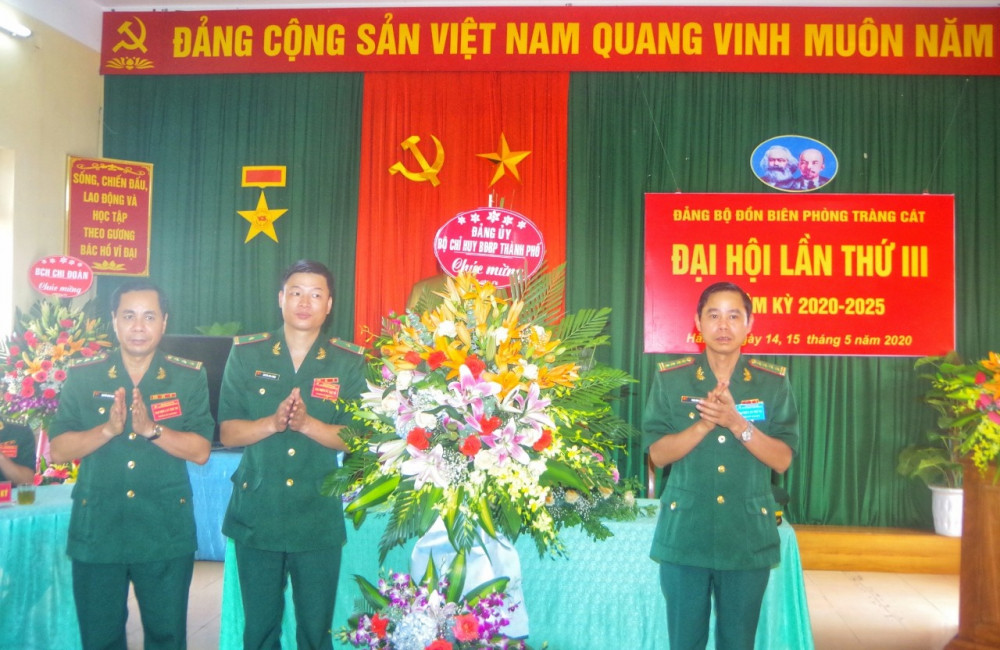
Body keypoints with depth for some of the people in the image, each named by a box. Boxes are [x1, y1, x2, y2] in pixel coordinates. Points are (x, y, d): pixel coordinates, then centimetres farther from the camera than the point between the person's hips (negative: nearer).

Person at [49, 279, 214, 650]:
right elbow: (57, 451, -2)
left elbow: (201, 451, -7)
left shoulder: (189, 378, 0)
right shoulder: (82, 378, 2)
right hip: (96, 534, 1)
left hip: (167, 535, 0)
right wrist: (108, 429, -17)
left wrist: (151, 428, -20)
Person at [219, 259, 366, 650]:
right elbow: (228, 432, -1)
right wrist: (272, 423, -19)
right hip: (255, 514, 1)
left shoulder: (349, 362, 0)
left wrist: (305, 423, -20)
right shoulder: (246, 354, 1)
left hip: (319, 519, 0)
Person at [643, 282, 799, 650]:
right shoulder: (670, 379, -1)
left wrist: (736, 422, -20)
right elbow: (658, 454, -4)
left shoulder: (772, 383, 1)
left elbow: (782, 459, -5)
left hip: (749, 538, 1)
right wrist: (704, 423, -19)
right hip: (684, 537, 0)